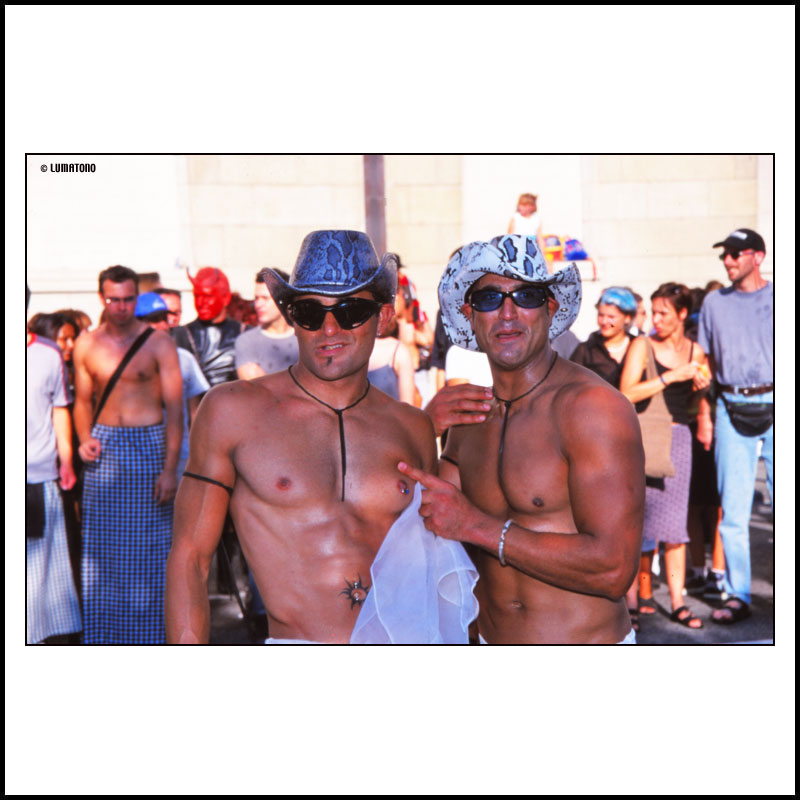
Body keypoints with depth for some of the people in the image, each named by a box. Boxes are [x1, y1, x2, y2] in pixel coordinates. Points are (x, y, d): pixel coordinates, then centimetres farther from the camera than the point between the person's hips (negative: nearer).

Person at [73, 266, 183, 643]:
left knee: (149, 547, 0)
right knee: (102, 546, 6)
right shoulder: (86, 344, 7)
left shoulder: (158, 342, -4)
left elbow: (175, 407, -7)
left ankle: (150, 632, 12)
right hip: (104, 449, 3)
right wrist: (84, 439, -3)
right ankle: (104, 632, 17)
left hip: (149, 445, -3)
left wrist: (170, 468, -14)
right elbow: (83, 401, 17)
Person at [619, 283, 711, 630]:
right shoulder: (642, 345, -4)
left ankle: (678, 603, 10)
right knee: (640, 517, 1)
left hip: (678, 437, 4)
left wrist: (701, 386, 0)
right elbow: (627, 394, -16)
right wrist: (672, 377, -17)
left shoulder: (696, 351, 9)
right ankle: (633, 593, 15)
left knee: (674, 524, 5)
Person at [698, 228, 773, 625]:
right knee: (733, 509, 3)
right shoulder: (714, 303, 13)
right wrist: (704, 416, 7)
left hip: (775, 406, -2)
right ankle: (737, 595, 10)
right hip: (731, 409, 2)